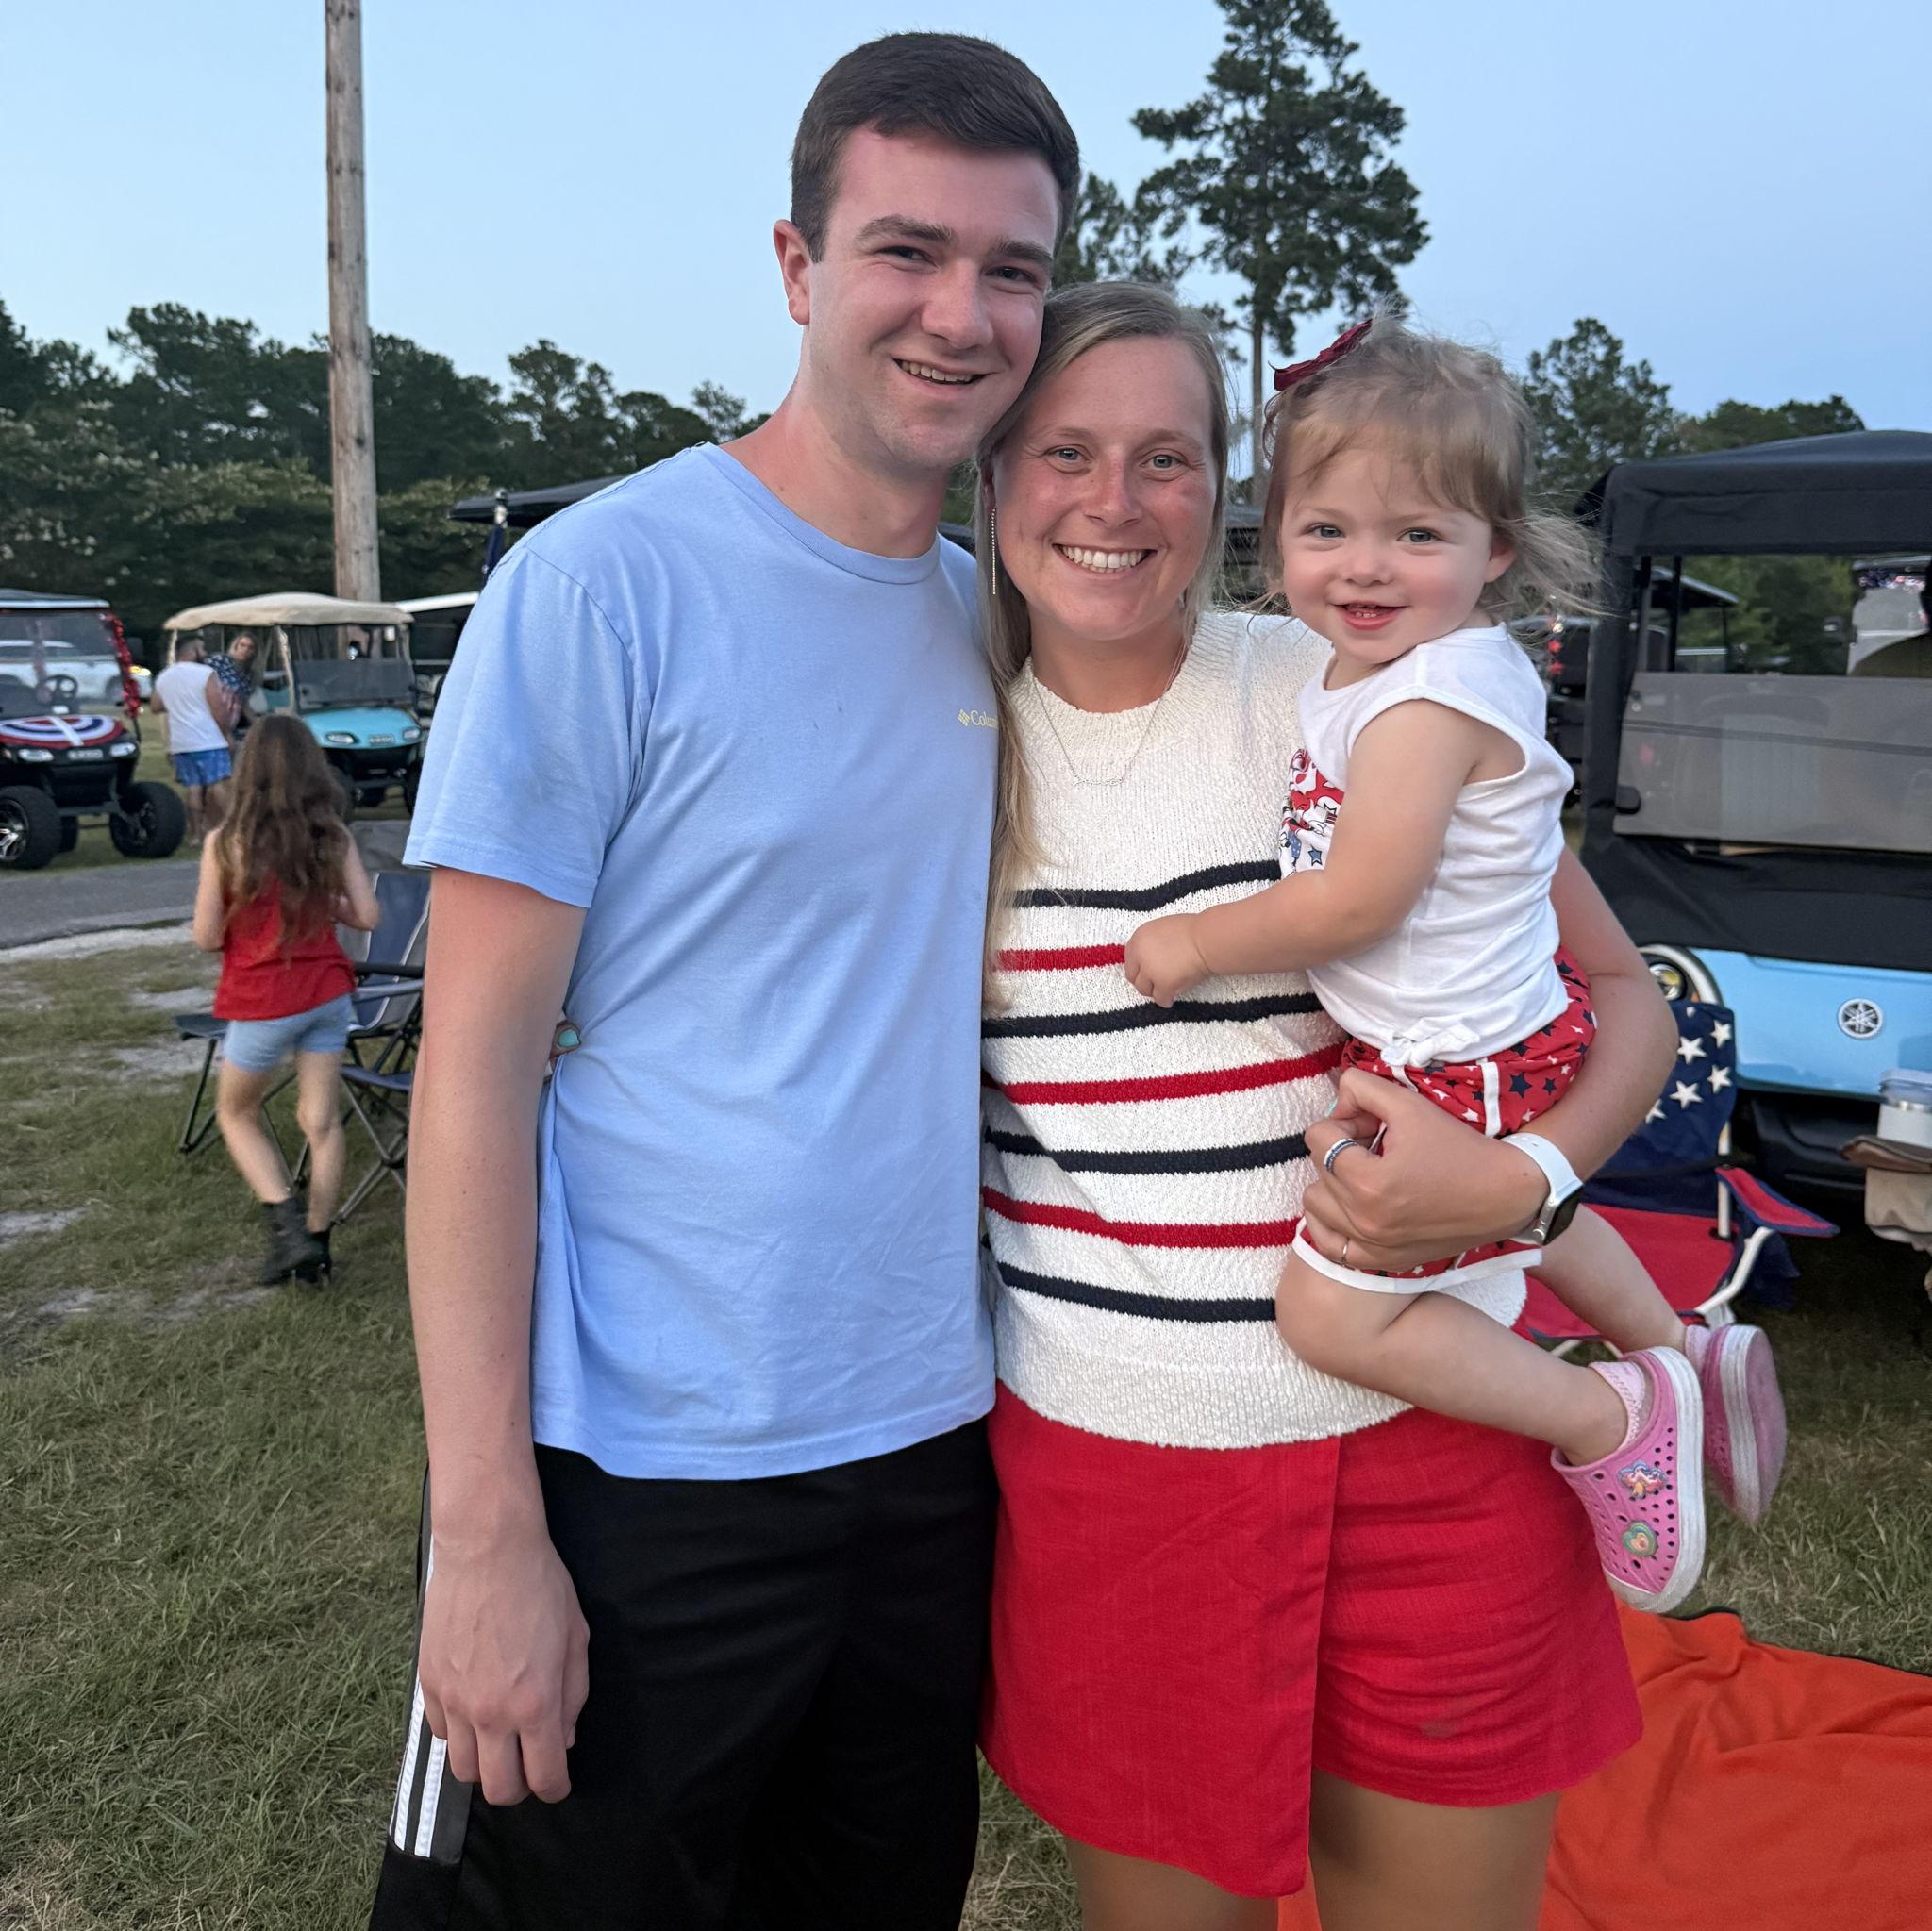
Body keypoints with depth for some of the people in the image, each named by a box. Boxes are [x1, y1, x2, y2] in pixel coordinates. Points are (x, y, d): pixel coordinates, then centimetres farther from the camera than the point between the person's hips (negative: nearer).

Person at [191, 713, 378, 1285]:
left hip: (261, 1002, -3)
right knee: (321, 1121, 10)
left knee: (237, 1114, 18)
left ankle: (288, 1223, 3)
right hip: (327, 993, 3)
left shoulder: (226, 842, -10)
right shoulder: (333, 837, -3)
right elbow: (366, 917, -4)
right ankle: (315, 1247, 15)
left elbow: (207, 937, -8)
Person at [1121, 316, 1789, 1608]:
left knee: (1330, 1312, -5)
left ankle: (1614, 1417, 5)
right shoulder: (1419, 668, 3)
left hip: (1460, 1063, -10)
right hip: (1514, 1027, 10)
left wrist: (1194, 944, -17)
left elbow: (1358, 900, -28)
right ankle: (1692, 1353, 50)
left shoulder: (1428, 700, -26)